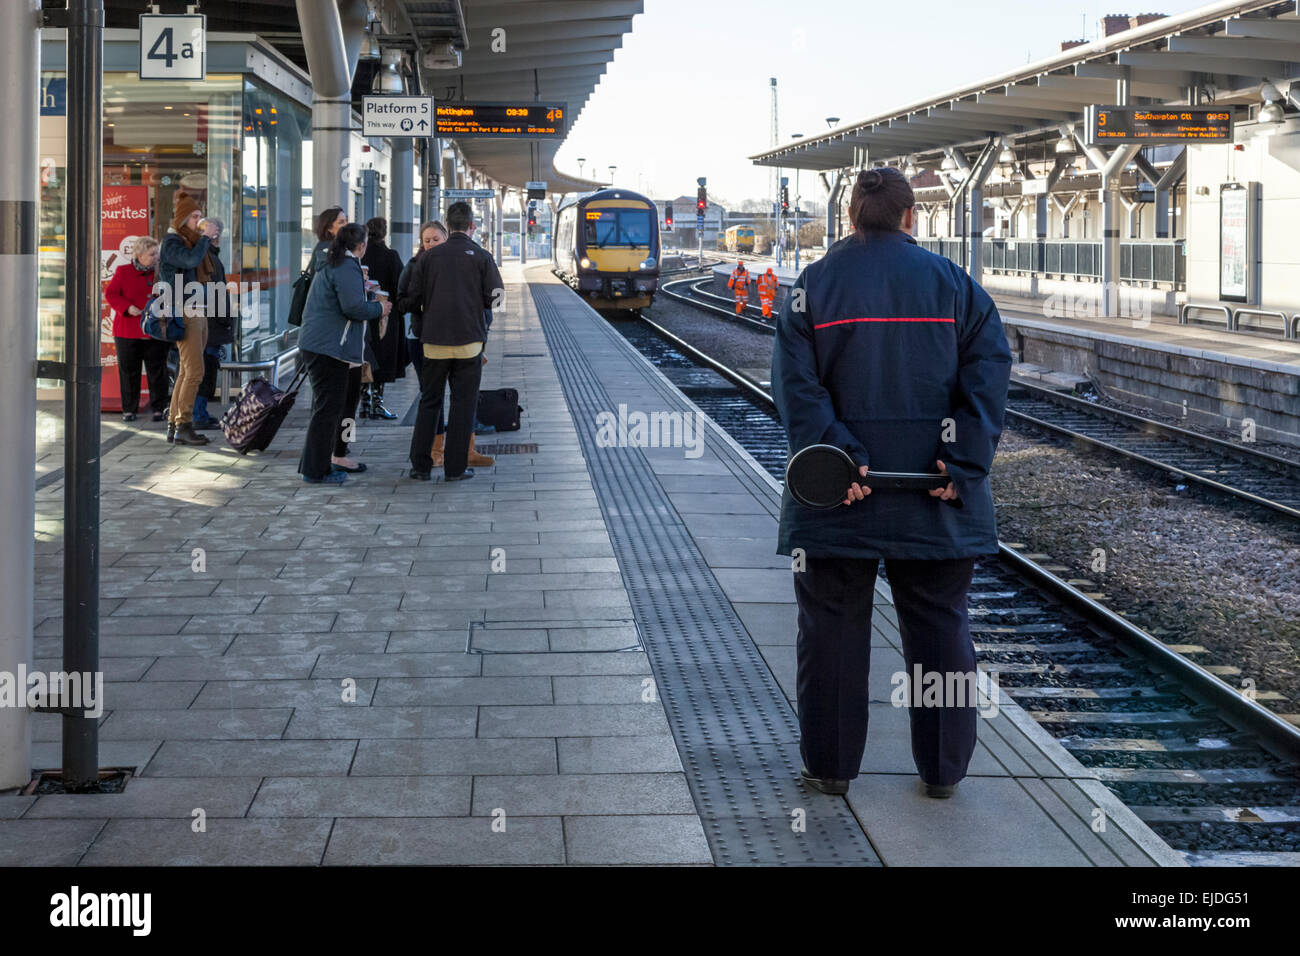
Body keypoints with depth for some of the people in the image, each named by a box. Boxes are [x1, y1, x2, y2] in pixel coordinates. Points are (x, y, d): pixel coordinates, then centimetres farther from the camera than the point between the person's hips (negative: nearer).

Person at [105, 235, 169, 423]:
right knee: (128, 371, 4)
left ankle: (159, 409, 8)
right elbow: (110, 293, -1)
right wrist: (127, 307, -15)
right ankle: (129, 409, 13)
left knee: (157, 371, 1)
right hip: (128, 332, -1)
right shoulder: (123, 272, 3)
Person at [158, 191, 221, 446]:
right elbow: (191, 260, -27)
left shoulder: (192, 241, 18)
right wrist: (206, 237, -17)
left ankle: (174, 425, 12)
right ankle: (183, 426, -11)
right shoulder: (171, 242, -8)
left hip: (198, 313, 9)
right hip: (183, 314, -9)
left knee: (186, 372, 9)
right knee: (194, 371, -14)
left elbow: (211, 269, 21)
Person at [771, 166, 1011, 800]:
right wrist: (964, 463, -11)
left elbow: (796, 384, -11)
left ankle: (830, 764, 15)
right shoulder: (954, 284, 3)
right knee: (939, 626, 11)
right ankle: (943, 768, 16)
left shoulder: (813, 285, 1)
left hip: (839, 490, -1)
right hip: (936, 490, 1)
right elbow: (989, 370, -6)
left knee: (832, 624, 10)